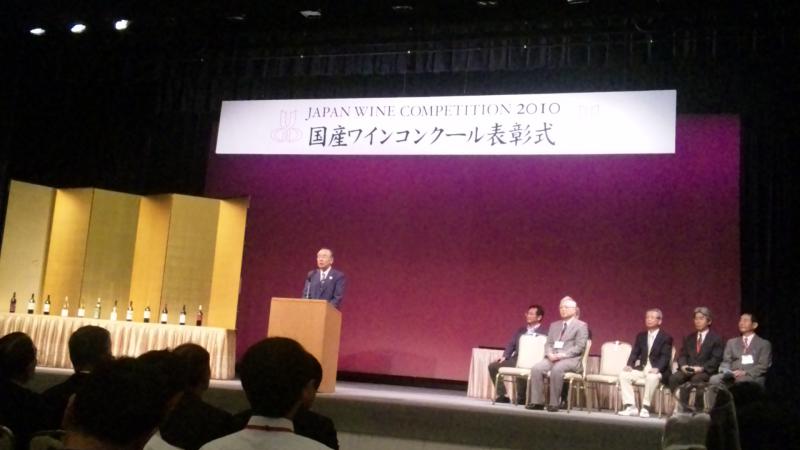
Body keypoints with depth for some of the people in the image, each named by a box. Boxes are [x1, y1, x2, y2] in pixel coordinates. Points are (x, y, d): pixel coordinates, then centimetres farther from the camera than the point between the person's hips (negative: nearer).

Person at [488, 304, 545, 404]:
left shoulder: (543, 333, -1)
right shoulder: (521, 330, 20)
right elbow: (511, 344, 17)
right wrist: (505, 356, 1)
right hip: (516, 359, 7)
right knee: (493, 366, -6)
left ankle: (521, 398, -13)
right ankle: (502, 395, 0)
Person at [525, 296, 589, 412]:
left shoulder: (581, 326, 4)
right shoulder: (554, 325, 23)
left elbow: (579, 347, -6)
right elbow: (548, 343, 17)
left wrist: (563, 355, -18)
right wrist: (549, 354, -6)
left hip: (571, 359, -5)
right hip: (552, 358, 5)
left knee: (557, 369, -37)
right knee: (536, 368, -24)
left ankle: (554, 403, -28)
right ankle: (537, 401, -19)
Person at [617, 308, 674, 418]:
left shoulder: (666, 338, -1)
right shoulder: (641, 336, 15)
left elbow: (665, 357, -12)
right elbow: (635, 353, 9)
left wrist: (657, 368, -30)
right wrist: (629, 365, -11)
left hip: (657, 371, -5)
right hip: (642, 369, 5)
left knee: (652, 377, -38)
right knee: (623, 374, -17)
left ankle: (645, 408, -26)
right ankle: (630, 406, -15)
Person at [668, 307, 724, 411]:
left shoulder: (716, 339, 8)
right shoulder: (689, 338, 23)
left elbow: (716, 359, -3)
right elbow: (682, 355, 15)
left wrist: (702, 368, -18)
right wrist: (683, 365, -8)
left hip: (705, 371, -4)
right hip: (687, 370, 4)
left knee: (696, 379, -37)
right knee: (674, 378, -26)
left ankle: (698, 409, -28)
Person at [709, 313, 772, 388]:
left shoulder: (764, 344, 13)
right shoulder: (731, 342, 25)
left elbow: (763, 366, 0)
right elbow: (726, 362, 15)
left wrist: (745, 373, -16)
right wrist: (726, 371, -9)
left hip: (752, 377, -3)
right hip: (732, 376, 3)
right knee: (714, 379, -30)